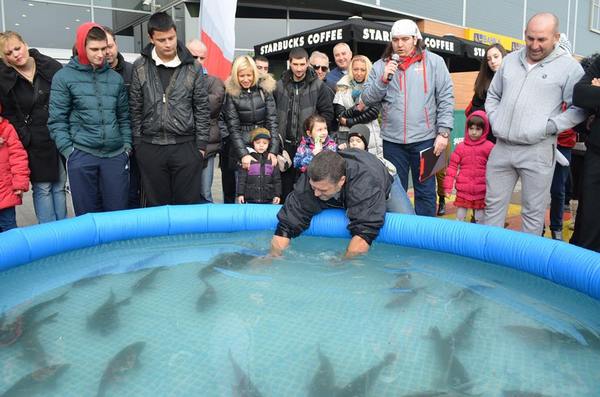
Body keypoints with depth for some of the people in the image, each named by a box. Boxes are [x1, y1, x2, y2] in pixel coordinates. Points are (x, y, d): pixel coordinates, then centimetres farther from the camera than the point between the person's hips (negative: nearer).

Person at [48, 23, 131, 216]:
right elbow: (57, 120, -1)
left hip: (116, 154, 3)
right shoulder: (64, 77, 1)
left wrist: (127, 145, 6)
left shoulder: (116, 78, 11)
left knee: (118, 211, 8)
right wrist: (68, 150, -7)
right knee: (87, 213, 7)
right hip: (81, 155, -2)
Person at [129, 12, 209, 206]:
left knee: (188, 204, 4)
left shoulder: (192, 68, 1)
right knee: (156, 205, 10)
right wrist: (137, 143, 3)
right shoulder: (140, 67, 3)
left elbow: (202, 109, 2)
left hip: (186, 146, -1)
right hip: (150, 148, 1)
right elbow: (135, 109, 6)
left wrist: (201, 145, -1)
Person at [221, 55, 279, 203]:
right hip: (240, 145, -1)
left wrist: (274, 150, -15)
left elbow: (272, 120, -5)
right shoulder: (231, 93, -4)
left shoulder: (265, 88, -1)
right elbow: (233, 127, -8)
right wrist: (243, 154, -19)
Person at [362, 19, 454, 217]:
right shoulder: (381, 66, 7)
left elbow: (446, 99, -1)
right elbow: (367, 99, 4)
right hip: (392, 140, 2)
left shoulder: (433, 62, 2)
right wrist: (383, 80, -11)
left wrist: (443, 132, -8)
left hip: (424, 139, -2)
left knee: (425, 191, 6)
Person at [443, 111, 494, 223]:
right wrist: (448, 186, -3)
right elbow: (452, 166, 1)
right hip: (463, 190, 1)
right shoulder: (461, 147, 0)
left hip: (481, 192, -1)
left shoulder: (489, 147, -3)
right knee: (460, 217, 9)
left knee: (480, 219, 11)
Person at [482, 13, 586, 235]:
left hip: (537, 151, -4)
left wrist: (550, 127, -10)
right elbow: (493, 95, 22)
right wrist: (494, 120, 8)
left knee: (533, 211, 3)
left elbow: (579, 108, -1)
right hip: (501, 148, 4)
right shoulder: (510, 60, 12)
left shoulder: (569, 67, -1)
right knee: (493, 204, 10)